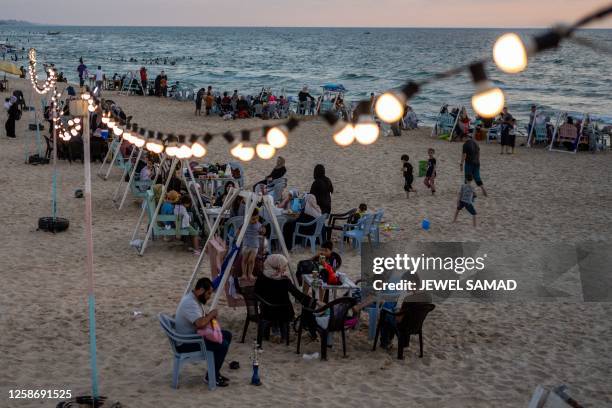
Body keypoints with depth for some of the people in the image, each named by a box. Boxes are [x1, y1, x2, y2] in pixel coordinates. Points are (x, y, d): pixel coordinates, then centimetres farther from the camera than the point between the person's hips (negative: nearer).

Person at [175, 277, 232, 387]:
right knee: (222, 345, -22)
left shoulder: (195, 299, 8)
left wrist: (209, 317, -3)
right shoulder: (189, 303, -26)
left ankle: (215, 371, 16)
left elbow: (202, 320, 20)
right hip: (185, 344, -11)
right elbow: (200, 323, -38)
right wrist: (211, 314, -20)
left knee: (227, 335, 10)